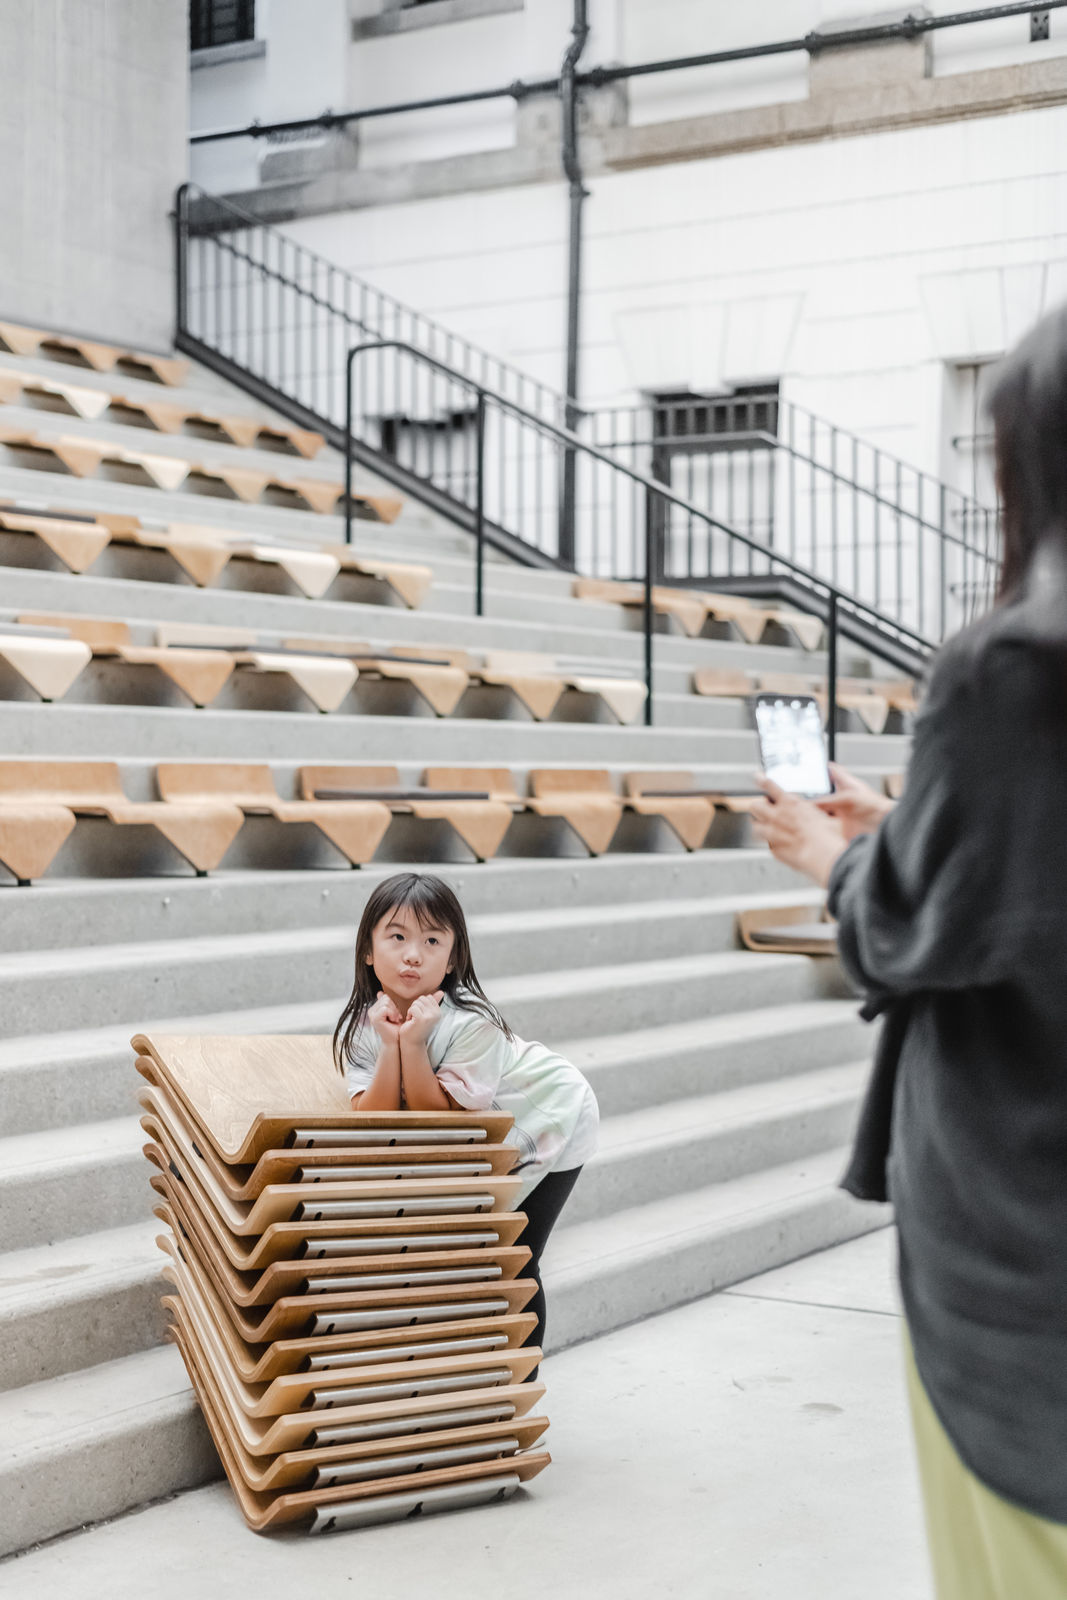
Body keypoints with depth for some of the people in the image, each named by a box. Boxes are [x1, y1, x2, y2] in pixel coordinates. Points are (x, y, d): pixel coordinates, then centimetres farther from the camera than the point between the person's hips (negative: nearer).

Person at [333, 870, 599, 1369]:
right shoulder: (361, 1026, -17)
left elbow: (436, 1118, -29)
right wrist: (390, 1042, -34)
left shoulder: (473, 1024, -32)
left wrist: (413, 1043, -39)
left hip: (551, 1118, -6)